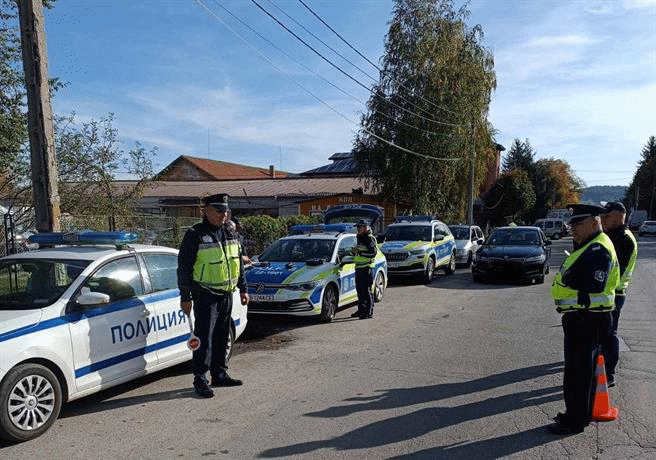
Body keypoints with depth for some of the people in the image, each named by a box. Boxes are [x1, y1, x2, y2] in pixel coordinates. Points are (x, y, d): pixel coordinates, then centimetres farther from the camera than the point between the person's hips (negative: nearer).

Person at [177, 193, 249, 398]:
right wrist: (185, 297, -11)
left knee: (222, 337, 14)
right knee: (204, 338, -5)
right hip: (205, 295, -6)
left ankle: (220, 374, 25)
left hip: (226, 294, 7)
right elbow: (184, 267, -9)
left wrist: (243, 289, 16)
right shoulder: (195, 235, -9)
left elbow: (238, 263, 20)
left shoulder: (231, 234, 11)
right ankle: (200, 380, 3)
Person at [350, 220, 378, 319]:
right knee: (359, 289, 13)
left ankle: (369, 311, -4)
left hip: (366, 267, -9)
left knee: (367, 290, -8)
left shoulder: (370, 239, -8)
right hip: (358, 266, 9)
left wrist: (359, 252, -20)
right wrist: (354, 251, 9)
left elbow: (372, 253, -19)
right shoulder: (360, 238, 19)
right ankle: (361, 310, 23)